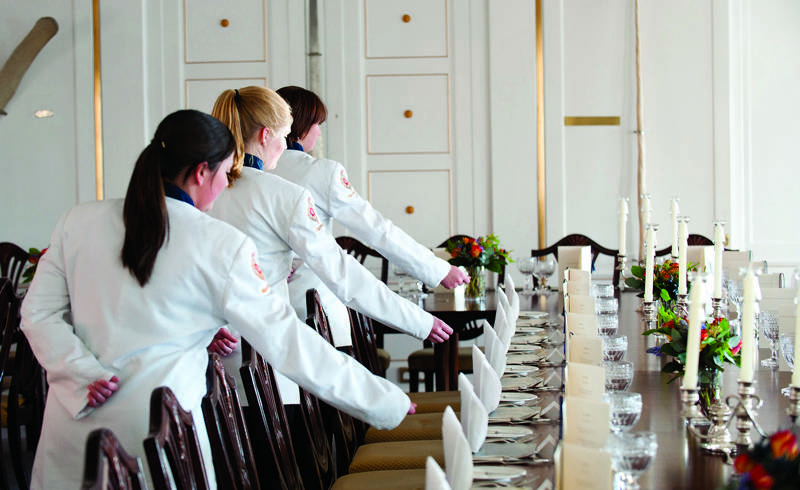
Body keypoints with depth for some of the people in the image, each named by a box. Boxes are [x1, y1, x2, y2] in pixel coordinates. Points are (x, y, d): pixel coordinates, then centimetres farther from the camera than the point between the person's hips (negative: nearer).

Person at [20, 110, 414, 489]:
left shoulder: (79, 221, 3)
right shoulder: (223, 246, -8)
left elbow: (38, 314, 1)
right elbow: (286, 341, -6)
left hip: (73, 422, 4)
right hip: (154, 427, -4)